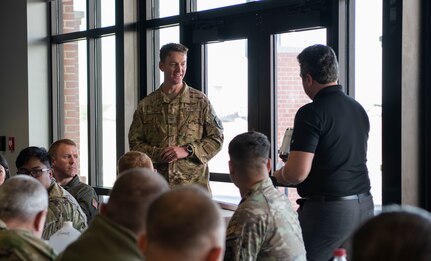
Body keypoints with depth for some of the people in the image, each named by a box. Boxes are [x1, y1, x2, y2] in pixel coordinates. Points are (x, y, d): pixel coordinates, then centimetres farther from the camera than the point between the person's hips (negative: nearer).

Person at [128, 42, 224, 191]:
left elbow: (217, 139, 3)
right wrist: (157, 154, -10)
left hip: (194, 183, -1)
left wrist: (187, 150, -11)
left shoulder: (200, 101, 4)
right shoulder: (146, 105, 8)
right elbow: (135, 143, 8)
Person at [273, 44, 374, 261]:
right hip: (363, 205, 7)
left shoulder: (312, 113, -13)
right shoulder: (358, 109, 10)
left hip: (328, 210, -7)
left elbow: (297, 173, -18)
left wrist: (278, 175, 5)